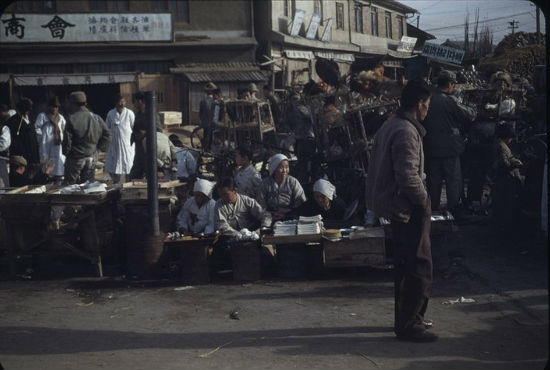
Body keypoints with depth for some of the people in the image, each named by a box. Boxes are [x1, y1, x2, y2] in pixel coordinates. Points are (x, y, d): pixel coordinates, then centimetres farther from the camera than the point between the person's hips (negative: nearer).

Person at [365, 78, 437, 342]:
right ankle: (408, 325, 0)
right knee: (419, 267, -5)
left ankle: (406, 317, 29)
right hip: (409, 209, -11)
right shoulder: (406, 132, -20)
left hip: (397, 208, 11)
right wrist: (423, 200, -11)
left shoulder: (390, 125, 13)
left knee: (405, 266, 18)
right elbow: (408, 177, -28)